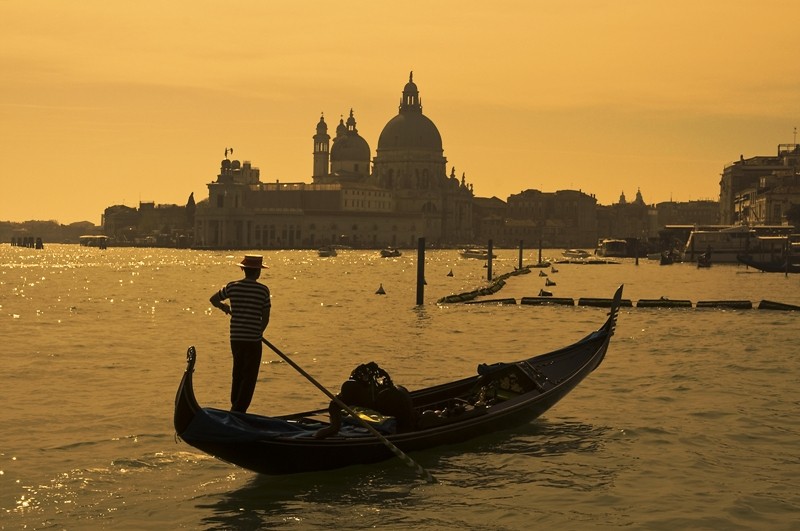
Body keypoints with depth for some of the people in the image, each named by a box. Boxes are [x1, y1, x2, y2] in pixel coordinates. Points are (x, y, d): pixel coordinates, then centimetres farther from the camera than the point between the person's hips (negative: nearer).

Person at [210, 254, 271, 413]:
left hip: (235, 337, 4)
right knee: (249, 377, 3)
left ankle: (235, 407, 25)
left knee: (238, 373, 19)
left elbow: (213, 299, 14)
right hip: (253, 339, -4)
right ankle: (238, 411, -2)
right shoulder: (263, 290, -8)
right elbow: (265, 318, -5)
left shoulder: (232, 286, 0)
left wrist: (224, 307, 34)